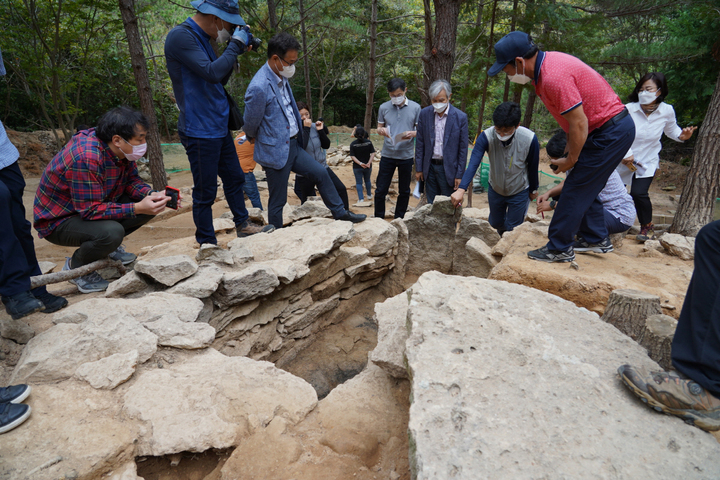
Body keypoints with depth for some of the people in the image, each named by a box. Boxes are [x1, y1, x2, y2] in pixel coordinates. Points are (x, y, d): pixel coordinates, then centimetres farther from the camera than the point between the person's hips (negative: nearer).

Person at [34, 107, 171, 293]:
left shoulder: (120, 150, -9)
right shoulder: (86, 158, -34)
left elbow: (132, 180, 0)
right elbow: (90, 210, -32)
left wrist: (151, 194, -21)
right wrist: (137, 208, -37)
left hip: (96, 205, 8)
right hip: (58, 221, -8)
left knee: (150, 206, -8)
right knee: (112, 232, -36)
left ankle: (109, 247, 9)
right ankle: (76, 266, -4)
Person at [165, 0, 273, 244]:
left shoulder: (203, 38, 13)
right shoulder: (180, 36, -15)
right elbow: (211, 73, -25)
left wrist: (234, 55, 5)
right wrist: (236, 45, -15)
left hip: (219, 127, 9)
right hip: (199, 131, -9)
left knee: (234, 178, 17)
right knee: (205, 192, -1)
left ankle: (243, 225, 32)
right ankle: (207, 244, 12)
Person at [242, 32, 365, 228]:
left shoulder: (282, 77, 4)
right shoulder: (258, 88, -24)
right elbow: (250, 125, -12)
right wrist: (257, 139, 7)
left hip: (293, 146, 8)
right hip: (275, 152, -8)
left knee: (320, 173, 10)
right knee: (277, 201, 3)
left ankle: (340, 212, 25)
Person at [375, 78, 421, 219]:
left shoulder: (415, 107, -1)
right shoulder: (384, 107, 3)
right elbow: (379, 128, 10)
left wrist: (413, 133, -19)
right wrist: (382, 131, -14)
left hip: (406, 155, 0)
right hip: (387, 154, 0)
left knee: (404, 191, 10)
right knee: (380, 190, 2)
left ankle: (399, 219, 25)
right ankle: (378, 219, 17)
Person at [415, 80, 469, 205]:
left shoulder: (460, 117, -9)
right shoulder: (424, 113, -1)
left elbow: (463, 149, -5)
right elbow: (420, 143, 5)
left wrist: (459, 175, -6)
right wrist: (418, 168, 4)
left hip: (449, 168, -3)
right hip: (430, 167, 3)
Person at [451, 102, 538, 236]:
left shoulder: (529, 139, -26)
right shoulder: (486, 136, -26)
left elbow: (533, 167, -10)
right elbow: (473, 164, -35)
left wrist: (533, 190, 5)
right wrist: (461, 190, -49)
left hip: (519, 192, -2)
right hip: (495, 190, 2)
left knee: (512, 230, 5)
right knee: (495, 224, 21)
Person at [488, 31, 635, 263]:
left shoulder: (553, 77, -27)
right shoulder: (547, 62, 5)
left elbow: (579, 124, -25)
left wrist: (570, 160, -11)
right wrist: (569, 152, 10)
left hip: (610, 133, -10)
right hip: (615, 128, 10)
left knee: (576, 189, -5)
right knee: (585, 187, 18)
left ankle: (559, 249, 3)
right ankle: (597, 238, 31)